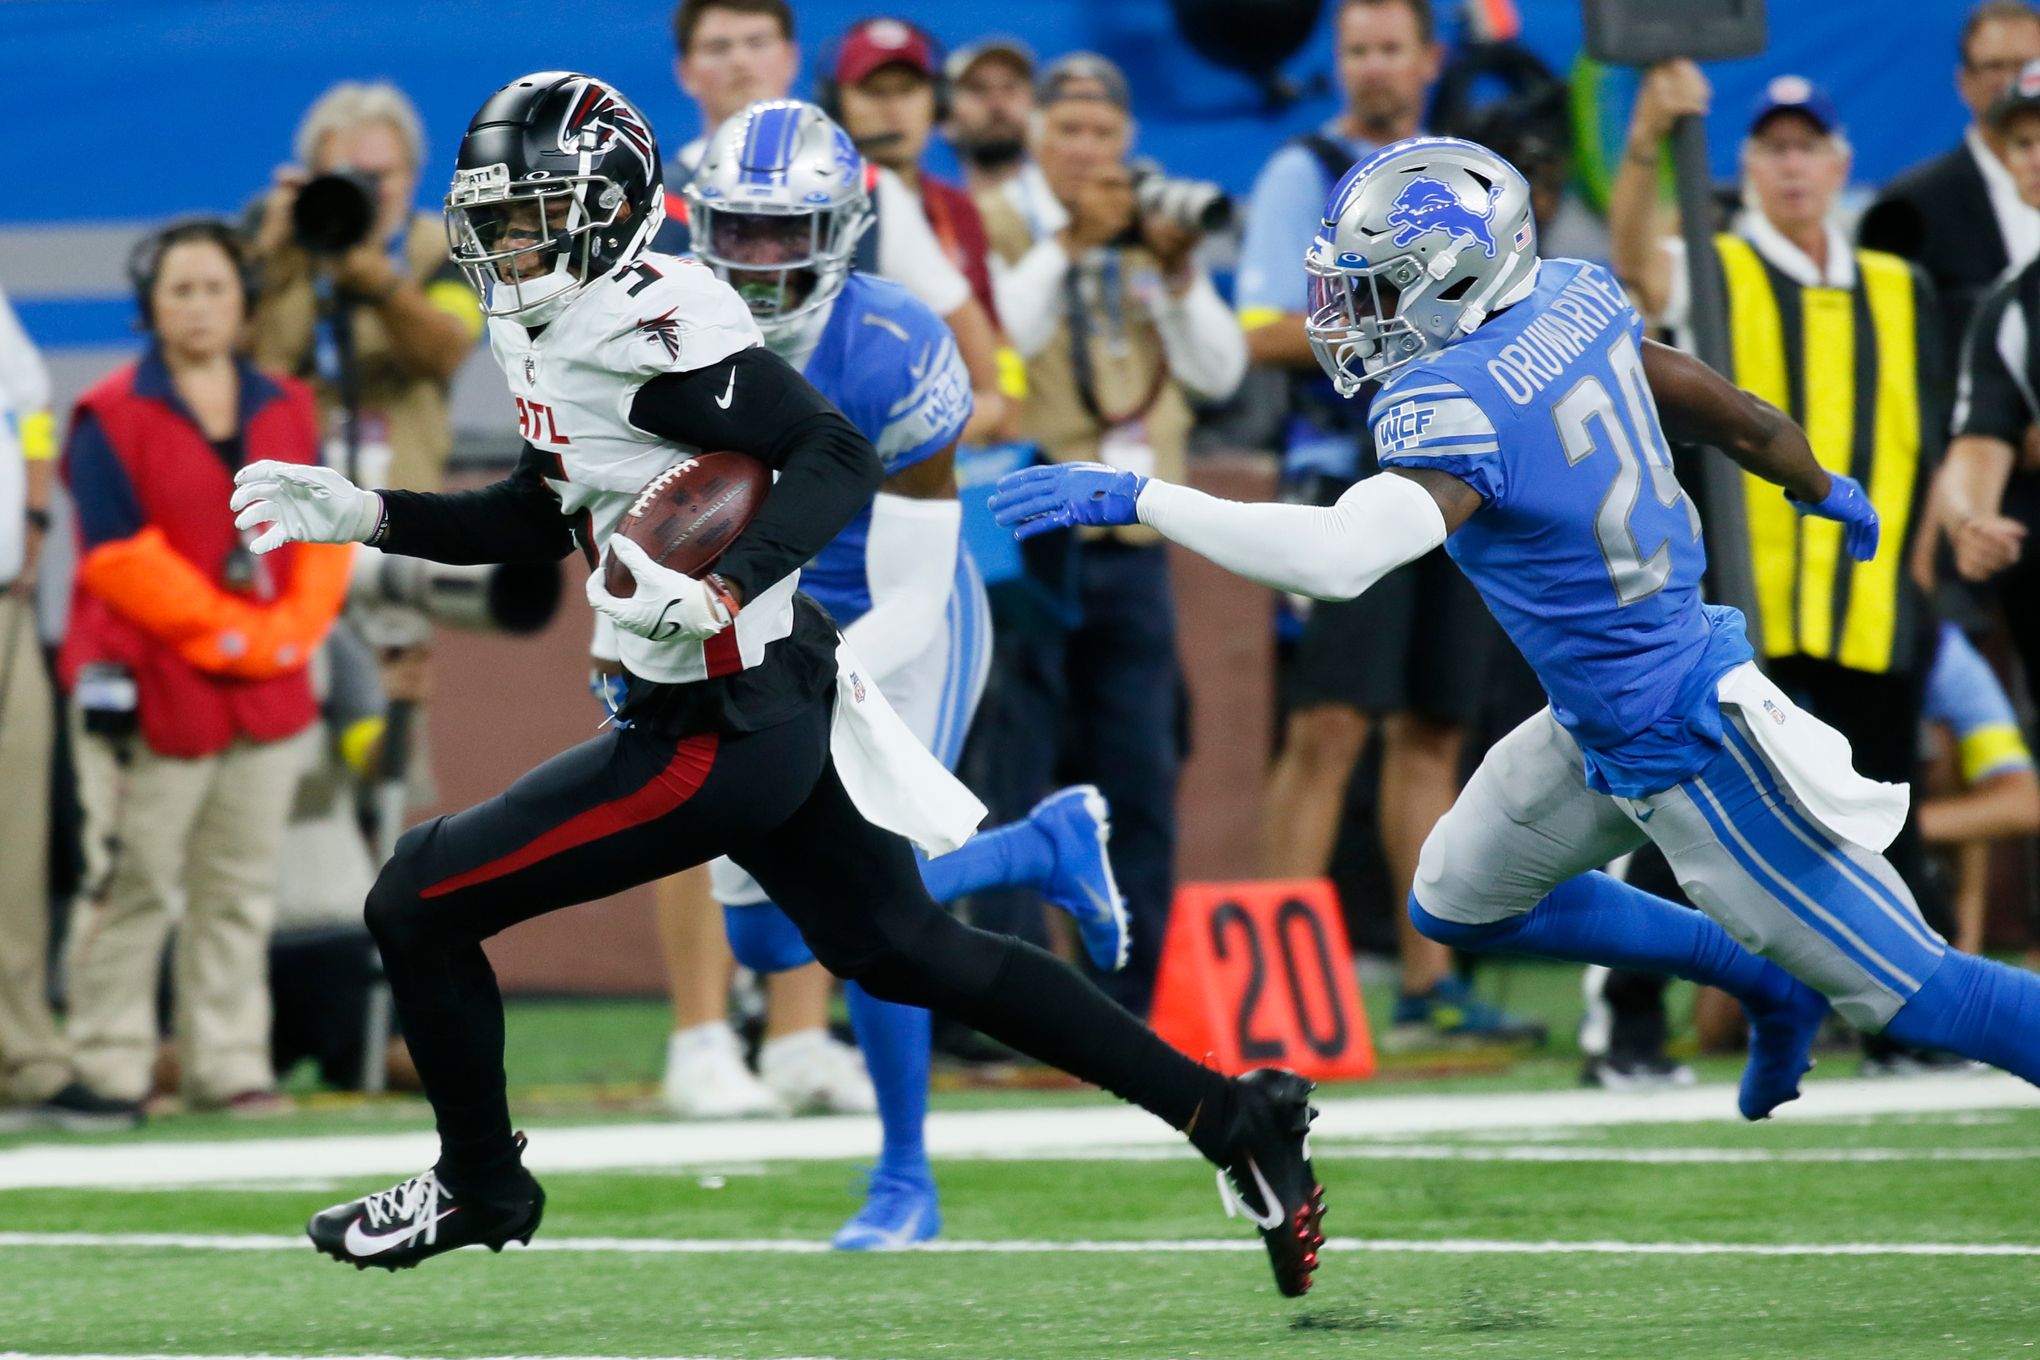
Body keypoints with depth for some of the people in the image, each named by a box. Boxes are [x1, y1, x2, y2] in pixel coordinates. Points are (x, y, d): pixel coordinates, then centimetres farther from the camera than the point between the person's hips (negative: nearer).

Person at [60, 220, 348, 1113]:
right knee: (132, 888, -4)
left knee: (240, 894, 7)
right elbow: (120, 558, -11)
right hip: (149, 694, -5)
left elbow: (324, 536, 12)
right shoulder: (111, 420, -4)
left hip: (269, 696, 5)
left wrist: (291, 628, -5)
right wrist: (228, 632, -13)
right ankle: (109, 1066, 1)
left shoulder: (285, 412, 14)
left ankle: (230, 1064, 12)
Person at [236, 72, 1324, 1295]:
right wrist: (368, 517, 14)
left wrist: (721, 592, -35)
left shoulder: (647, 321, -20)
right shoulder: (550, 330, 10)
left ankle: (479, 1188, 19)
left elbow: (840, 457, -25)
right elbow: (539, 519, 23)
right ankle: (1233, 1115, 18)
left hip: (721, 732, -10)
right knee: (911, 954, 18)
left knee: (419, 905, -1)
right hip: (781, 701, 10)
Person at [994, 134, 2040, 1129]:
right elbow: (1726, 412, 11)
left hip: (1678, 748, -9)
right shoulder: (1576, 302, -5)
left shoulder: (1459, 407, -30)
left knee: (1902, 987, 1)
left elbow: (1337, 558, -45)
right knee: (1459, 906, 23)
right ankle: (1768, 985, 34)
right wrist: (1823, 489, 31)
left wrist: (1135, 499, -38)